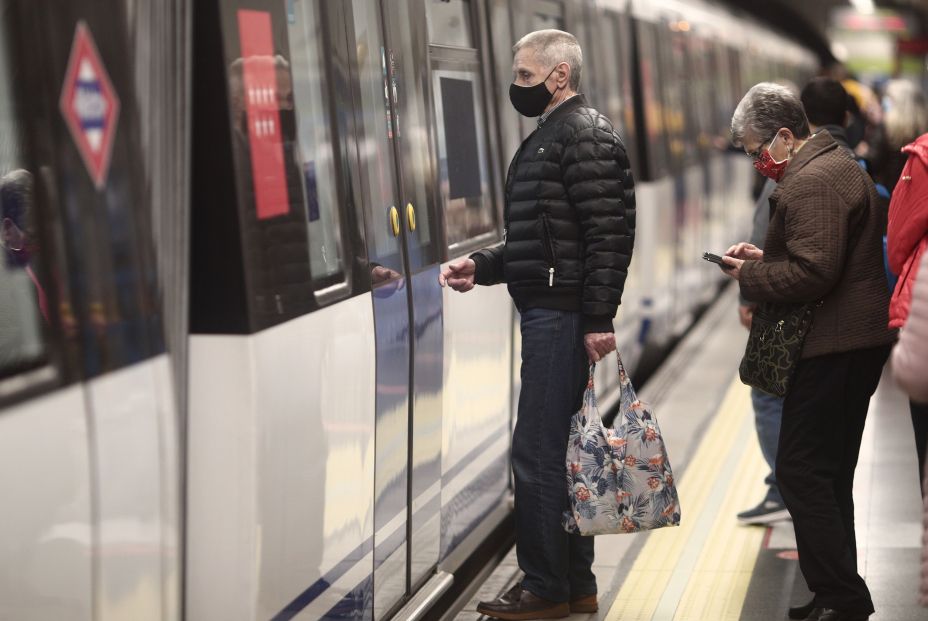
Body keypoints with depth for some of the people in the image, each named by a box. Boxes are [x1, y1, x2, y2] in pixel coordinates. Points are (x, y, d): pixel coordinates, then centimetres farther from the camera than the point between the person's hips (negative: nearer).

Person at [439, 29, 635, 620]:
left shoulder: (584, 134, -11)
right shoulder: (547, 137, 20)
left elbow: (608, 234, -19)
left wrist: (598, 319, -23)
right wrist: (480, 265, 13)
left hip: (564, 317, -11)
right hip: (546, 310, 11)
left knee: (538, 452, -7)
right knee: (560, 450, 14)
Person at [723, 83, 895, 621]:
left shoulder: (810, 183, -17)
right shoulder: (841, 165, 18)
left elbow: (812, 273, -25)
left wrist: (750, 276, -11)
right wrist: (766, 257, 13)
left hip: (833, 348, -11)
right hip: (862, 339, 11)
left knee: (801, 471, -7)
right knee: (831, 472, 16)